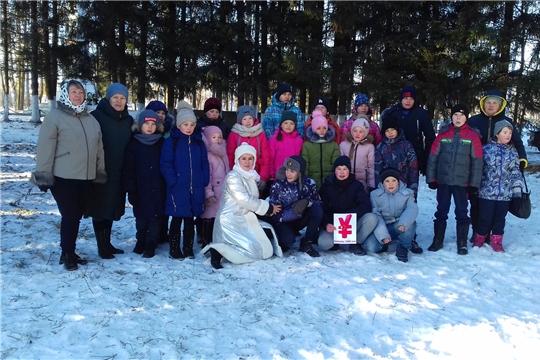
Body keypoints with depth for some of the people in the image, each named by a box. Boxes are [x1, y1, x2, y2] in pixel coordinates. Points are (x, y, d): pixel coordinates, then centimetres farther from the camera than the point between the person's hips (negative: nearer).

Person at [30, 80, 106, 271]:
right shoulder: (55, 116, -6)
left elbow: (98, 147, 16)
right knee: (69, 216, -4)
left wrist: (101, 172, 14)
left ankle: (70, 252, 26)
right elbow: (45, 147, -10)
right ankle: (67, 255, 12)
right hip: (63, 178, -6)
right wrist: (44, 175, -13)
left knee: (77, 216, 12)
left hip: (86, 178, 6)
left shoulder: (91, 119, 13)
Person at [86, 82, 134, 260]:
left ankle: (107, 243, 26)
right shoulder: (97, 116, -10)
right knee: (100, 208, 3)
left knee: (112, 208, 14)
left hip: (119, 174, 5)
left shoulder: (129, 120, 8)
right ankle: (102, 247, 12)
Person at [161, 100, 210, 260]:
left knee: (190, 219, 12)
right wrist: (173, 182, -16)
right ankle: (174, 249, 16)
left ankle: (188, 249, 22)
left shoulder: (198, 141, 10)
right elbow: (165, 164, -9)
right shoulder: (171, 141, -3)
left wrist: (204, 180, -1)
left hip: (195, 188, 4)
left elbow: (204, 163, 10)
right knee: (177, 219, 5)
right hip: (178, 188, -4)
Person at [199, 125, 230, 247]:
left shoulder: (223, 155, 16)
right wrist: (208, 192, -21)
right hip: (213, 193, -7)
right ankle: (206, 244, 1)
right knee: (209, 218, -5)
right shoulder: (207, 156, -8)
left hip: (224, 192, 7)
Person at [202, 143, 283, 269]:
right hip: (231, 221, -9)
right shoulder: (233, 176, -13)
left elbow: (252, 199, 13)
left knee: (266, 250, 8)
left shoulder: (251, 177, 14)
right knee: (256, 250, -14)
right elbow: (244, 200, -19)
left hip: (245, 219, 9)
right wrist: (268, 208, -12)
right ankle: (218, 251, -13)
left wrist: (269, 206, -3)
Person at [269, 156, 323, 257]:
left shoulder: (309, 183, -10)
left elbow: (318, 202, -10)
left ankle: (306, 243, -11)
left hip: (300, 220, 3)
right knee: (288, 240, -34)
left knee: (317, 209, -26)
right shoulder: (277, 185, -15)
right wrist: (294, 212, -33)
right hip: (283, 221, -3)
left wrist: (307, 201, -33)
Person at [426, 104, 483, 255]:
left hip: (462, 182, -2)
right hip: (443, 181, 2)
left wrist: (474, 183, -6)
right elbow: (433, 157, 3)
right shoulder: (443, 134, 3)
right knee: (441, 212, 10)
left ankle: (462, 244, 15)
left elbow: (477, 161, -3)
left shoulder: (473, 136, -2)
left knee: (462, 213, 5)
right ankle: (437, 241, 20)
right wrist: (431, 178, -1)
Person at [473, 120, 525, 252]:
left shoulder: (513, 151, 8)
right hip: (487, 191, -3)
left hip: (505, 193, 3)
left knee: (500, 219, 10)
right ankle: (478, 241, 20)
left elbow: (516, 171, 9)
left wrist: (517, 189, 1)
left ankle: (497, 242, 24)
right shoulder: (487, 148, -3)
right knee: (485, 218, 1)